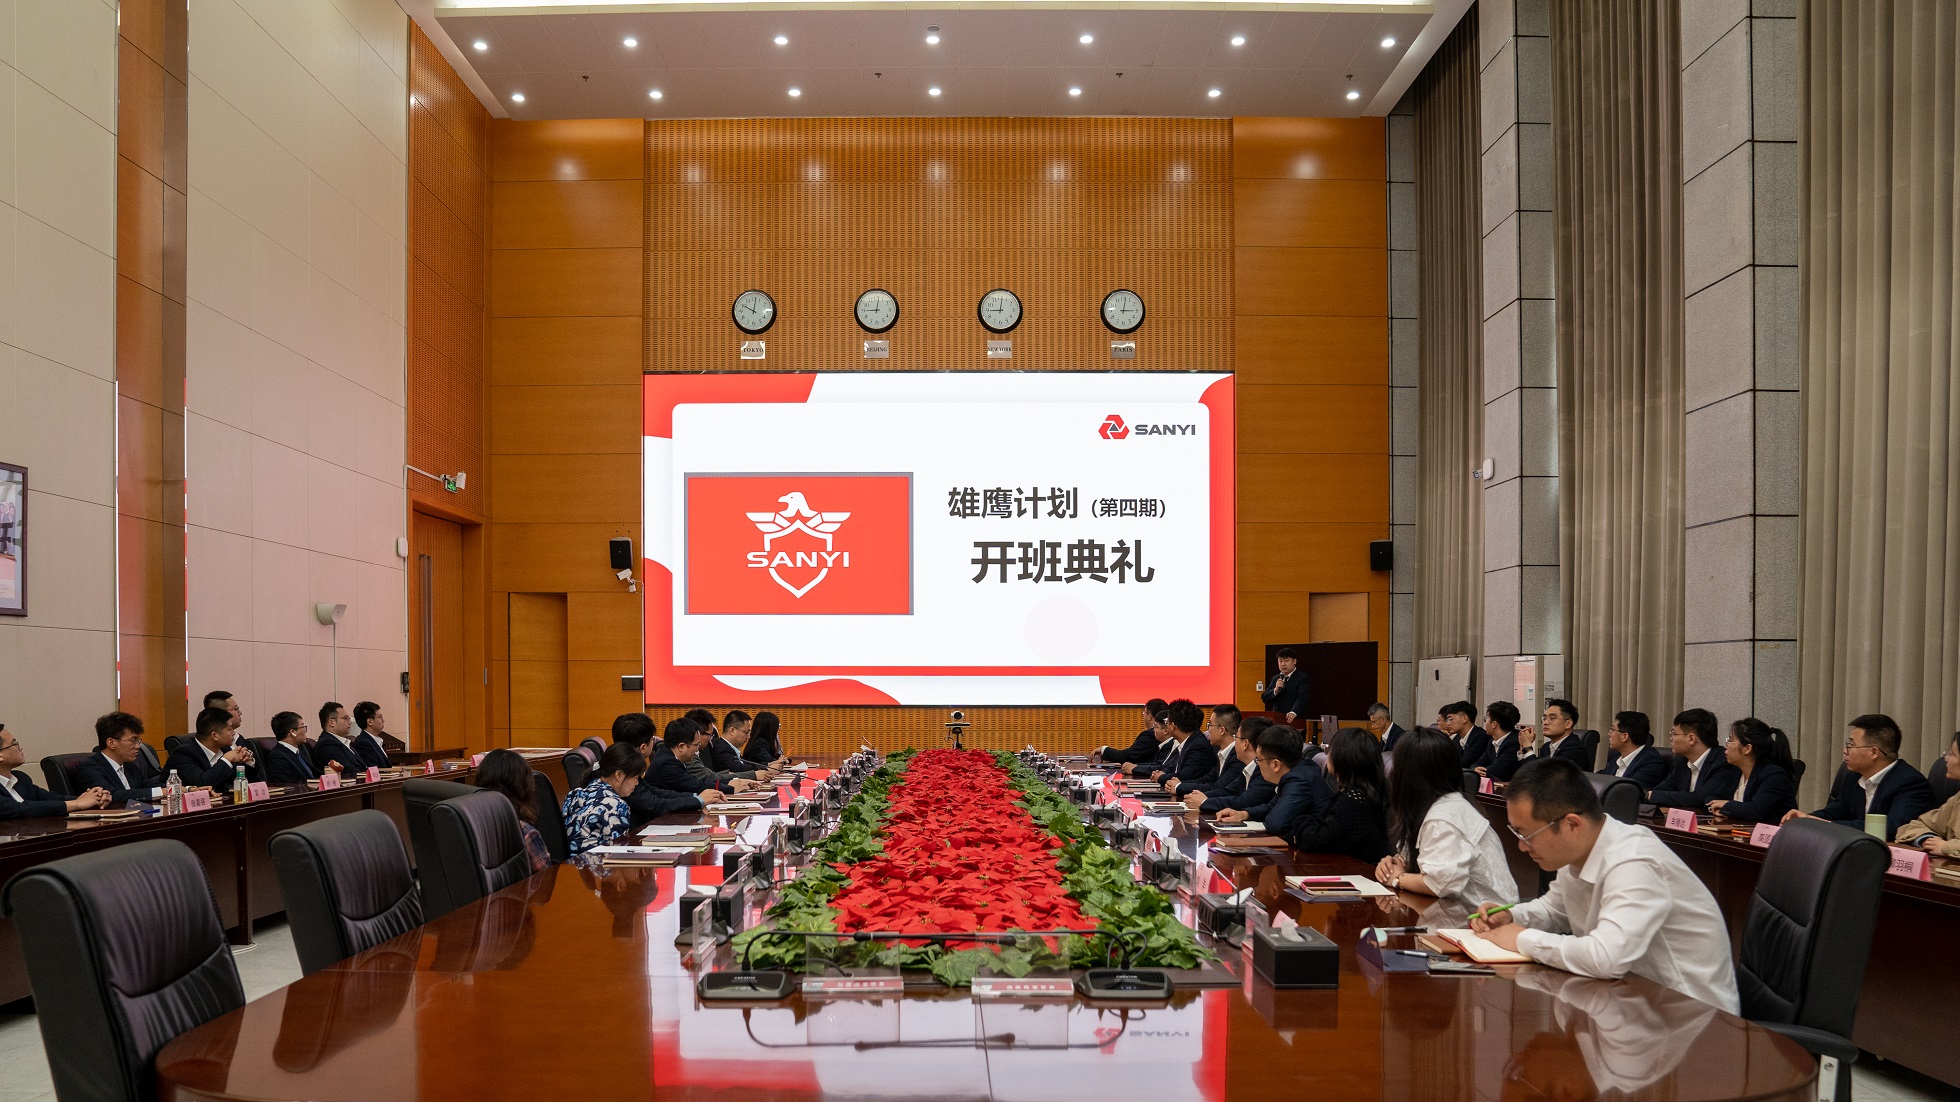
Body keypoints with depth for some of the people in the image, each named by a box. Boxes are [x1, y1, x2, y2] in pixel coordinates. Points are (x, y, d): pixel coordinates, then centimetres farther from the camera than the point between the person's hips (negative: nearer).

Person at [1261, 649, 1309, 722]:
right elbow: (1264, 698, 10)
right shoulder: (1275, 679, 17)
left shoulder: (1302, 678, -3)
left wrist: (1293, 712, -35)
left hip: (1294, 720, -5)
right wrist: (1275, 690, -11)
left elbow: (1301, 698, -17)